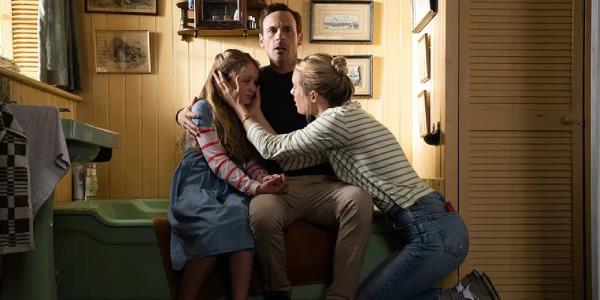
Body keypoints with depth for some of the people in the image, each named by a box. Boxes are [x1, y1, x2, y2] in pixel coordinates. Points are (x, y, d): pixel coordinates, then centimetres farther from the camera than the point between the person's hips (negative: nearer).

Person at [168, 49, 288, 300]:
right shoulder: (203, 109, -4)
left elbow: (249, 161, 11)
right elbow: (218, 161, -13)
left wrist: (265, 179, -12)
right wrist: (255, 187, -24)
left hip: (232, 186, 4)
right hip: (198, 184, -4)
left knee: (241, 215, -32)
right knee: (221, 221, -36)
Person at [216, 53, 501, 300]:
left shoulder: (338, 119, -14)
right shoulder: (345, 117, 15)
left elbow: (273, 148, -4)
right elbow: (292, 160, 11)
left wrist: (241, 110, 10)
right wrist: (256, 114, 16)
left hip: (432, 233, -9)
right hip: (435, 227, 9)